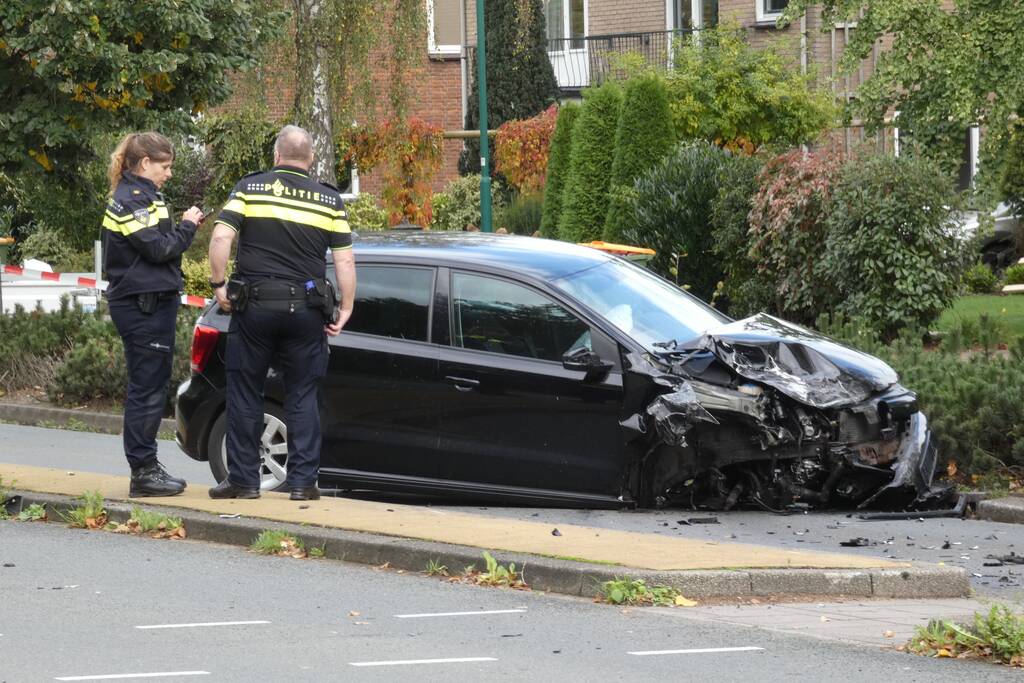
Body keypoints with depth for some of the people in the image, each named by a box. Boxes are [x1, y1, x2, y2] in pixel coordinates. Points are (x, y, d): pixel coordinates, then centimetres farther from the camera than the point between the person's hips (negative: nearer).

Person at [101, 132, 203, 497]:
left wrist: (183, 227, 6)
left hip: (150, 304, 11)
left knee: (149, 388, 14)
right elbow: (158, 248, -19)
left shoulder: (138, 196, 19)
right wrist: (187, 226, -5)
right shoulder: (133, 200, -14)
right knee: (147, 390, -8)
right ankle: (143, 471, -6)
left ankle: (147, 468, 19)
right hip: (144, 306, -11)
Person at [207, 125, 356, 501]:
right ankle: (303, 480, 5)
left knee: (244, 394, 8)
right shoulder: (329, 199, 5)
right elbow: (344, 260, 1)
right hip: (306, 310, 1)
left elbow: (221, 237, -10)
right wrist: (346, 309, 7)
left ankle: (243, 478, 8)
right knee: (303, 396, 8)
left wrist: (219, 285, -2)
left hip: (255, 305, -1)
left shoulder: (250, 188, 1)